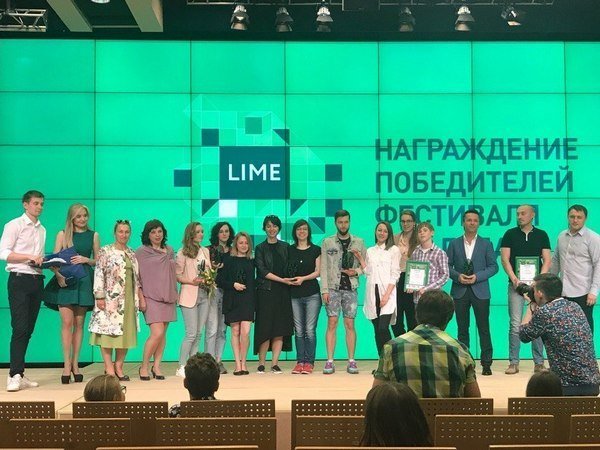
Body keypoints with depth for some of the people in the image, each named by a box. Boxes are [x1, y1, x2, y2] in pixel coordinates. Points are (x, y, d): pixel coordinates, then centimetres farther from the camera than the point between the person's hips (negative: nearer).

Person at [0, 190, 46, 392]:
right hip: (19, 279, -7)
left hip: (37, 280, 7)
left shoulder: (42, 229, 18)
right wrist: (29, 257, -18)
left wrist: (44, 260, 4)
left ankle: (18, 374, 12)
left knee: (29, 329, 6)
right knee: (20, 328, -13)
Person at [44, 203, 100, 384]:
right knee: (67, 322, -9)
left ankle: (75, 364, 9)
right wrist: (58, 274, -15)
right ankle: (67, 364, -6)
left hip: (84, 281, 2)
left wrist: (86, 260, -8)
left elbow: (98, 261, 12)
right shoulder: (63, 234, 7)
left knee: (79, 323, 4)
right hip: (65, 281, -1)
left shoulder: (93, 235, 11)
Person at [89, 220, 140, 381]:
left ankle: (119, 366, 13)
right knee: (108, 330, -5)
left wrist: (138, 297, 13)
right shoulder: (105, 251, -3)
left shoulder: (132, 253, 14)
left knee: (126, 332, 5)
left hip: (128, 299, 6)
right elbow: (99, 274, -8)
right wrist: (99, 296, -15)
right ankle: (109, 367, 1)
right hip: (111, 298, -6)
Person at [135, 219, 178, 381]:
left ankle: (156, 366, 12)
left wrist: (176, 293, 14)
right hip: (151, 297, -5)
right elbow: (136, 277, -3)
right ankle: (144, 366, -1)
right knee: (157, 333, -14)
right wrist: (141, 298, -10)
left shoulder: (170, 251, 14)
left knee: (163, 333, 4)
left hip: (168, 297, 5)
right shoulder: (141, 252, -1)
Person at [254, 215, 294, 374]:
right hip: (265, 291, -2)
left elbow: (290, 268, 14)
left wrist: (289, 281, -2)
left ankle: (275, 363, 1)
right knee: (265, 328, -6)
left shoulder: (285, 247, 14)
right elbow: (262, 270, -4)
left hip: (283, 292, 2)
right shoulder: (260, 248, 6)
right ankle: (261, 363, 2)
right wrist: (281, 280, -11)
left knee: (280, 330, -3)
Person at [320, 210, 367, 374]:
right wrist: (324, 290, -6)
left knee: (350, 324, 1)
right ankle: (330, 361, -1)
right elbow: (323, 268, 1)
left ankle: (351, 361, 6)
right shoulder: (327, 242, 5)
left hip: (350, 288, 1)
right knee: (332, 323, -4)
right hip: (333, 288, -1)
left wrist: (357, 271, -11)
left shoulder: (358, 242, 8)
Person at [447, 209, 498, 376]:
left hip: (480, 291, -1)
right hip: (460, 291, 1)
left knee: (484, 328, -1)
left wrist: (477, 276, -13)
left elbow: (493, 266, 1)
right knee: (462, 329, 5)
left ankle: (486, 363, 5)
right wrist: (458, 276, -12)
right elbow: (447, 266, 6)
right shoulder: (454, 244, 8)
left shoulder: (486, 244, 6)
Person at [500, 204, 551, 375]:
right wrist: (514, 279, -12)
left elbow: (547, 260, 4)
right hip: (516, 284, -1)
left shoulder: (541, 235, 8)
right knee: (515, 325, -4)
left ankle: (539, 362, 10)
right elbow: (504, 259, -1)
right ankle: (513, 362, 0)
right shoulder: (510, 234, 5)